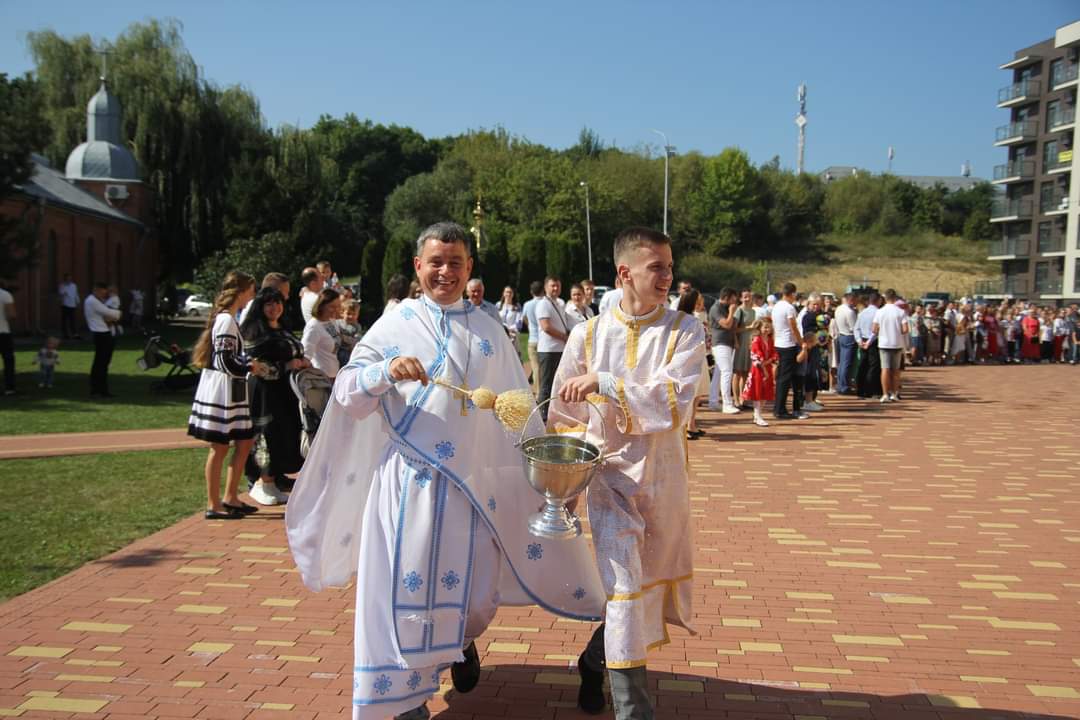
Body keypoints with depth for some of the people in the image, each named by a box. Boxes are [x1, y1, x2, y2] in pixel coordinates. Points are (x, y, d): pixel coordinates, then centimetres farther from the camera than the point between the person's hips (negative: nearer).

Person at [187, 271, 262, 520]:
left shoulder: (226, 318, 14)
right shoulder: (226, 321, -16)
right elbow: (226, 361, -21)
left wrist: (249, 363, 8)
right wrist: (251, 366, -7)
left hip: (231, 392, 10)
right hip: (222, 390, -10)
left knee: (244, 443, 13)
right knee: (220, 448, -1)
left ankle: (230, 498, 22)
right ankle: (214, 505, 8)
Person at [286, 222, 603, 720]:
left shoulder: (488, 331, 7)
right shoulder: (395, 324, 1)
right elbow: (346, 390, -4)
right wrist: (386, 370, -22)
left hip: (475, 478, 2)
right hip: (409, 477, -2)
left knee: (476, 586, 8)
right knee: (408, 579, 0)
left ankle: (462, 641, 43)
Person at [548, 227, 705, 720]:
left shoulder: (685, 331, -7)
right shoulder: (588, 335, -3)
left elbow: (674, 405, -21)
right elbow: (564, 415, 7)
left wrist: (604, 382, -25)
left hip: (664, 475, 2)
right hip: (610, 473, -1)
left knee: (655, 582, 16)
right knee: (624, 588, -9)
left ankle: (594, 660, 43)